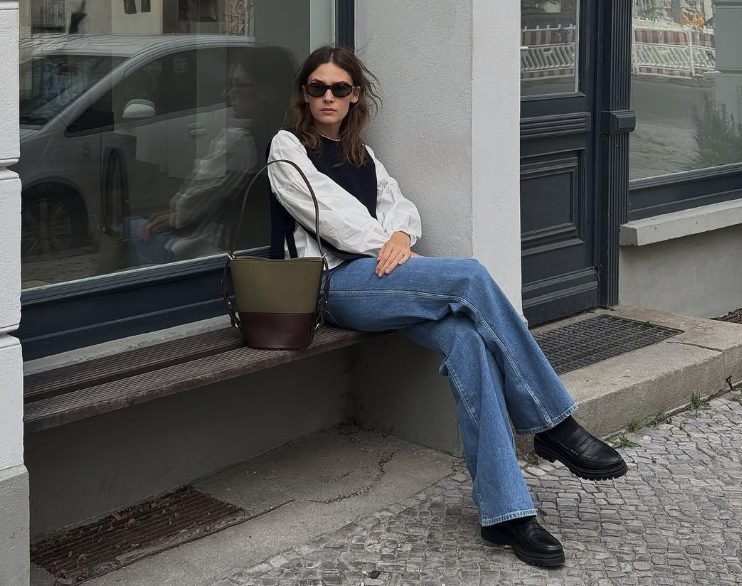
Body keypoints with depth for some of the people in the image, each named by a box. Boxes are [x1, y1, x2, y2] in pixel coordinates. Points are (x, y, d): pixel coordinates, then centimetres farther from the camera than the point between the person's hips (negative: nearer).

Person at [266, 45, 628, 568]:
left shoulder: (363, 156, 28)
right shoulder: (288, 148, 10)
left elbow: (401, 206, 15)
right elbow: (329, 213, -4)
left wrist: (400, 236, -7)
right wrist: (384, 248, -10)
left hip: (378, 273, 6)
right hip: (336, 281, -5)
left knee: (466, 340, -26)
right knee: (470, 277, -28)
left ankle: (504, 510, -32)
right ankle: (554, 424, -19)